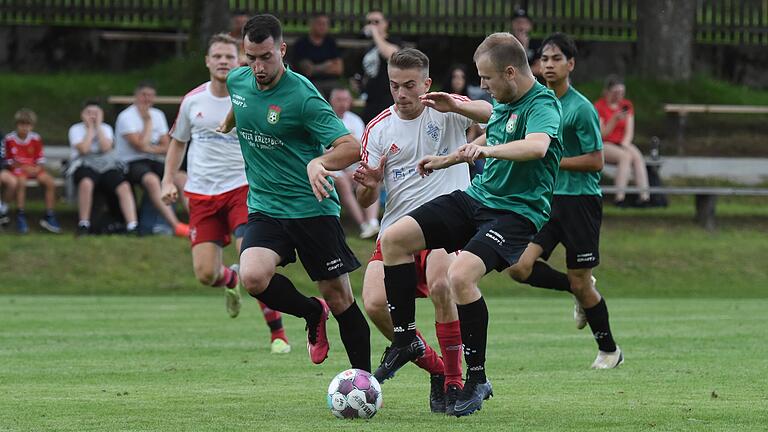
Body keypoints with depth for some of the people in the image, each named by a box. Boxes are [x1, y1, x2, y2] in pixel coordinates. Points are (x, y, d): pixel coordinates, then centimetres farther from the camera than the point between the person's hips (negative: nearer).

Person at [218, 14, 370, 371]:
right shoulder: (237, 81, 0)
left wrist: (319, 162, -40)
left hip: (313, 208, -4)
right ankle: (313, 313, 7)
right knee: (253, 277, -22)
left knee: (339, 297, 0)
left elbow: (352, 148, -22)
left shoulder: (302, 96, -17)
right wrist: (227, 124, 46)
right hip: (264, 208, 4)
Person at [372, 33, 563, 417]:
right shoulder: (507, 101, 8)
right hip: (476, 197, 9)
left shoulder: (542, 105, -19)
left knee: (461, 275, -30)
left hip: (516, 211, -9)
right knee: (393, 238, -2)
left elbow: (537, 145, -40)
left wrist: (488, 150, -46)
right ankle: (406, 340, 10)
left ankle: (477, 379, -14)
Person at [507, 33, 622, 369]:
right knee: (519, 268, -10)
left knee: (581, 283, -1)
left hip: (580, 200, -6)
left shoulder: (581, 108, -12)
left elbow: (596, 161, -15)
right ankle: (580, 292, 15)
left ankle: (609, 349, 19)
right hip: (546, 199, 6)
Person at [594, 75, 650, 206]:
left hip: (622, 144, 5)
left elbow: (629, 132, 7)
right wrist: (615, 119, -22)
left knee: (637, 156, -27)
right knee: (625, 156, -33)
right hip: (604, 146, -4)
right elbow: (601, 135, -10)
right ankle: (620, 196, -40)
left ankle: (644, 195, -40)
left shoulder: (627, 105, 12)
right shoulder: (599, 106, -4)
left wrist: (624, 145, -11)